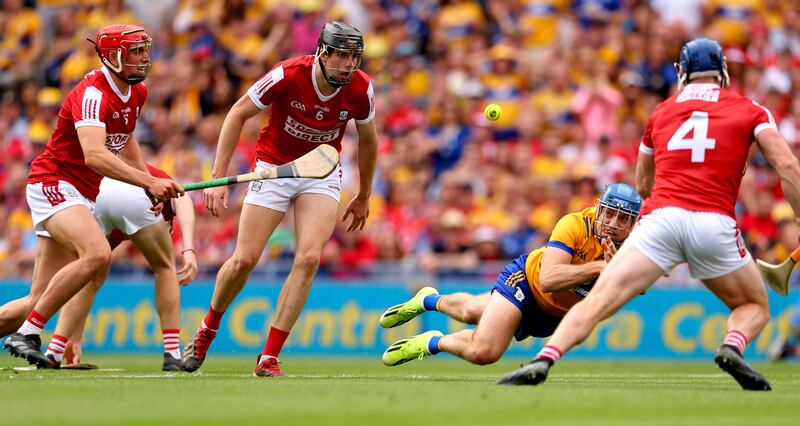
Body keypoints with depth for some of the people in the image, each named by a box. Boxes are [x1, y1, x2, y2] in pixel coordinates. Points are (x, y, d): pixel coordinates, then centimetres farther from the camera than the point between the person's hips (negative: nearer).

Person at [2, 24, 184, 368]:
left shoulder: (137, 93, 7)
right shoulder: (92, 94, -21)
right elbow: (95, 155, -36)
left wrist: (152, 187, 19)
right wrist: (149, 182, -42)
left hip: (82, 195, 9)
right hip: (53, 183, -9)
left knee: (41, 299, 2)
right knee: (97, 253, -32)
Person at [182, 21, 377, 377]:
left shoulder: (361, 88, -15)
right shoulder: (288, 75, -24)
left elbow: (367, 140, 5)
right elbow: (237, 115, -12)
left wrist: (363, 196, 13)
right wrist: (218, 177, -16)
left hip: (322, 175, 2)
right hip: (273, 167, -2)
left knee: (308, 259, -17)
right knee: (245, 260, -5)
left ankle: (269, 358, -11)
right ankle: (208, 329, 25)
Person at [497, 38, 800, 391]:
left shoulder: (661, 112, 22)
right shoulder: (749, 111, 15)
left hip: (661, 218, 1)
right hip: (715, 224, -1)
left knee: (597, 303, -4)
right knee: (755, 308, 20)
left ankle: (543, 361, -27)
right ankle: (732, 347, -12)